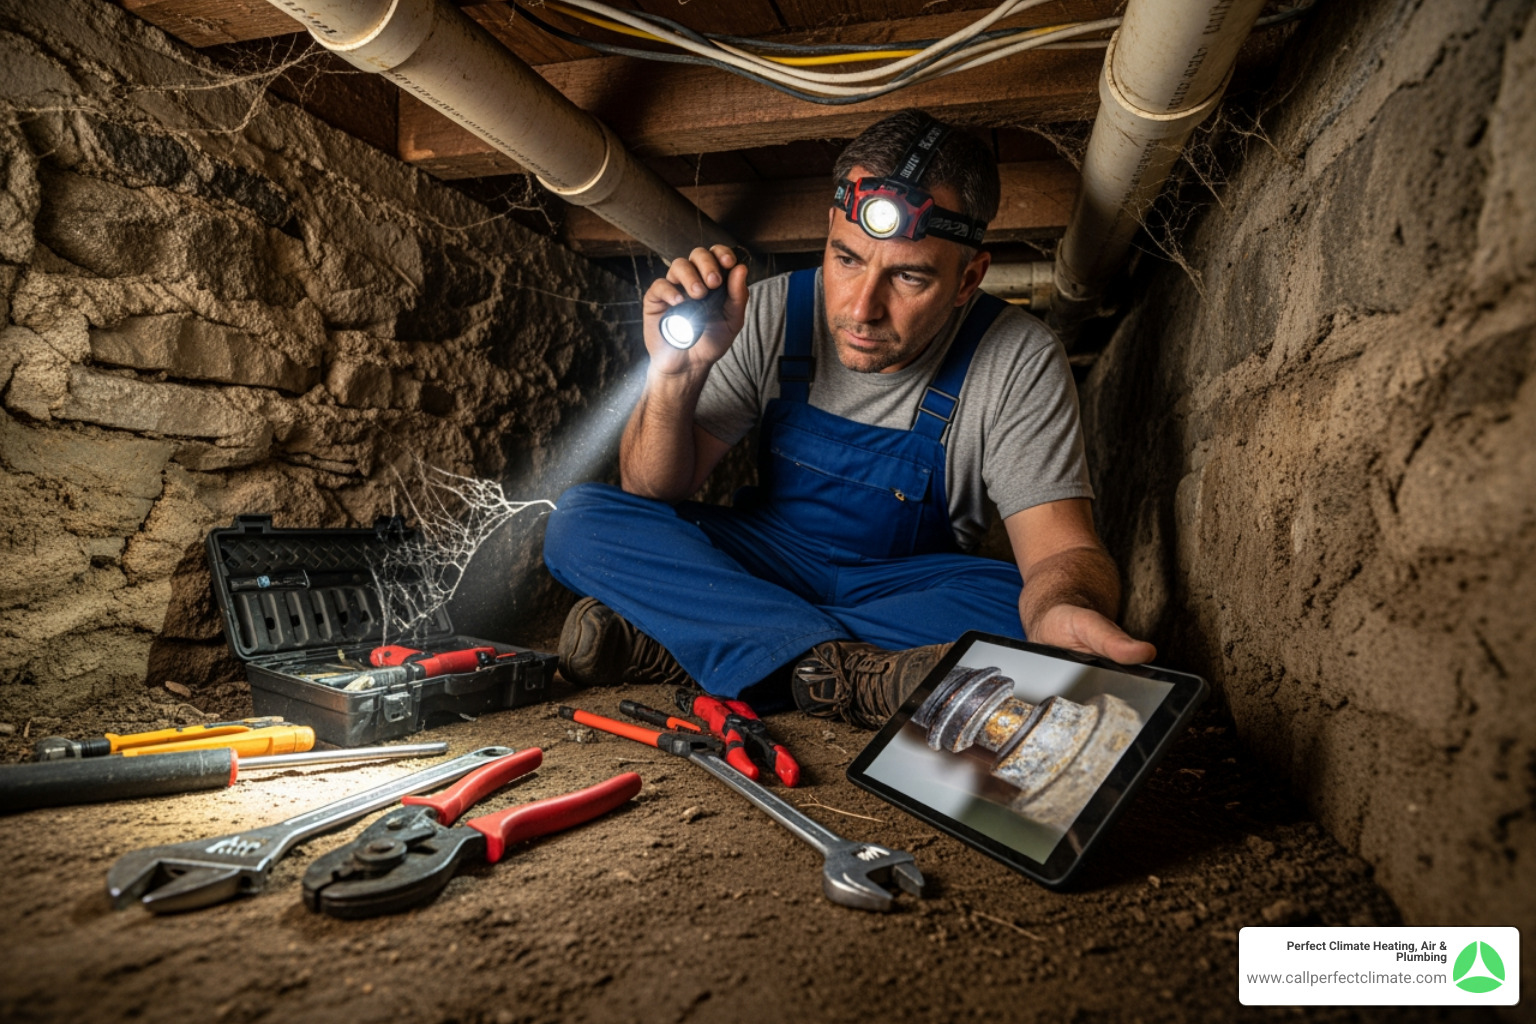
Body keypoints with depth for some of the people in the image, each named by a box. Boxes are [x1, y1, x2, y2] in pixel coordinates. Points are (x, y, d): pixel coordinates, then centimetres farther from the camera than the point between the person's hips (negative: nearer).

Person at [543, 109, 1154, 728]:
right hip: (766, 559, 2)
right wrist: (675, 375, -29)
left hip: (908, 584, -1)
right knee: (580, 522, -20)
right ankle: (851, 672, -29)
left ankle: (684, 643, -29)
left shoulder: (1019, 363, -16)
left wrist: (1063, 612, -46)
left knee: (1029, 615, -33)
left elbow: (1061, 550, -21)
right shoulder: (772, 313, -11)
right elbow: (653, 492, -9)